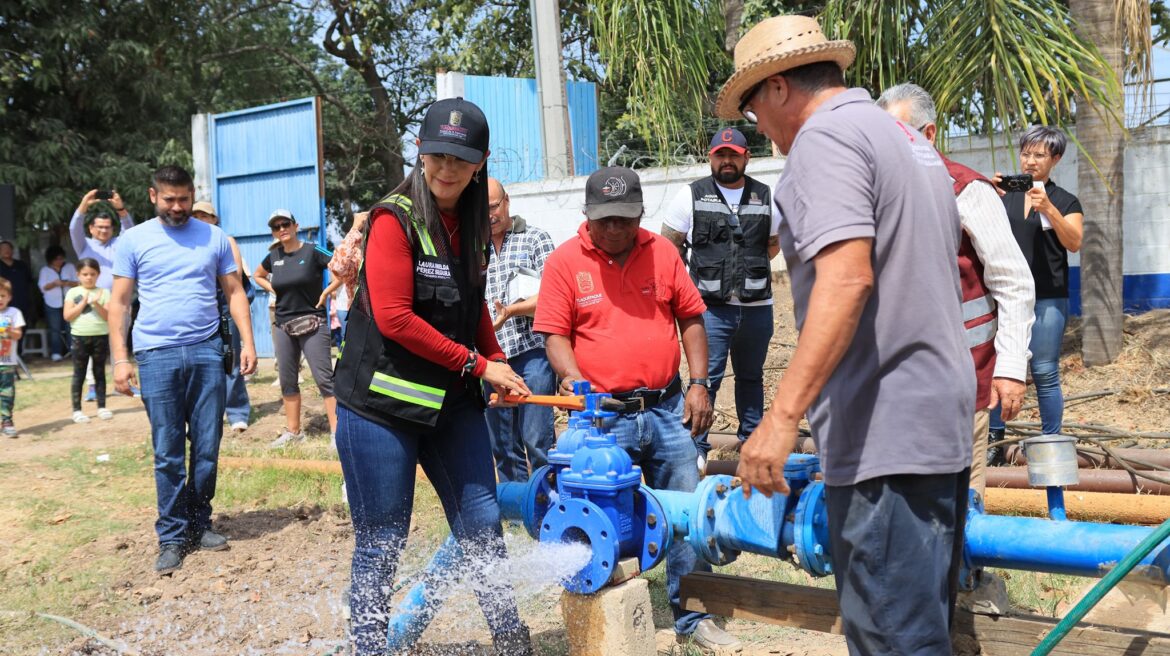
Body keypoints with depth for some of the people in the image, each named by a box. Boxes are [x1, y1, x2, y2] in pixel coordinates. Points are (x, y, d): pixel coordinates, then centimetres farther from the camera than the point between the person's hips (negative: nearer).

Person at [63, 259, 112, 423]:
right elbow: (67, 316, -5)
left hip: (101, 336, 1)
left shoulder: (104, 292, 3)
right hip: (80, 337, -1)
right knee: (79, 374, 3)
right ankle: (77, 410, 6)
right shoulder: (73, 292, 2)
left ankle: (101, 407, 15)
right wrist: (83, 303, -12)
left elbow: (108, 316, -4)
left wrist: (96, 304, -18)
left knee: (100, 372, 8)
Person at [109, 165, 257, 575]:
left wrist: (247, 342, 0)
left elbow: (234, 292, 10)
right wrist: (120, 358, -3)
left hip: (206, 352, 2)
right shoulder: (134, 240, 5)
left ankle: (199, 523, 20)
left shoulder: (214, 238, 9)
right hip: (157, 356, -1)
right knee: (168, 453, 1)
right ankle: (173, 536, 11)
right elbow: (119, 302, 5)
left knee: (207, 447, 5)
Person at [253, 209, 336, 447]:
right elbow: (257, 276, 26)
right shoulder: (274, 257, 7)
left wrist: (326, 293, -14)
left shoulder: (312, 251, -9)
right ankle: (293, 431, 23)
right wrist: (273, 290, 9)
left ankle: (337, 431, -8)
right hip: (283, 326, 6)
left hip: (312, 323, -6)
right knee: (287, 380, 11)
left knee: (324, 378, -9)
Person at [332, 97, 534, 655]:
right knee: (382, 539, 3)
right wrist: (478, 363, -14)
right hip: (382, 403, -6)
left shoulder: (469, 224, 9)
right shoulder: (395, 219, -12)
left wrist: (499, 367, 5)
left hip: (451, 400, 7)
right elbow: (393, 317, -19)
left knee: (481, 521, 10)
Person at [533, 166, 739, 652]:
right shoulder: (564, 262, -3)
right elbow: (555, 335, -4)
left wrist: (698, 384, 3)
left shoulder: (662, 251, 5)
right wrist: (575, 381, -21)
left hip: (668, 407, 3)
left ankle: (692, 616, 24)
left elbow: (690, 318, 9)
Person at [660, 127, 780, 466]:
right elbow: (669, 246, 5)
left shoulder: (766, 197, 10)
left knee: (751, 376, 14)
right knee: (706, 377, -7)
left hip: (757, 306, 3)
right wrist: (700, 272, 2)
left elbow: (774, 243, 21)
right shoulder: (691, 196, 2)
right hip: (711, 307, -3)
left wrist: (750, 268, 10)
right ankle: (697, 447, 1)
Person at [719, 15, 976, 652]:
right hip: (940, 421, 10)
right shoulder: (906, 138, 19)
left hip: (882, 436, -10)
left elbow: (847, 277, -26)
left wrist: (781, 415, -29)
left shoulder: (825, 138, -11)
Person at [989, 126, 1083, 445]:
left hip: (1048, 299, -2)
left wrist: (1048, 209, -22)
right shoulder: (1006, 195, 12)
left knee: (1045, 374, -2)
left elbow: (1074, 243, -9)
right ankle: (994, 438, 9)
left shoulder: (1066, 201, 6)